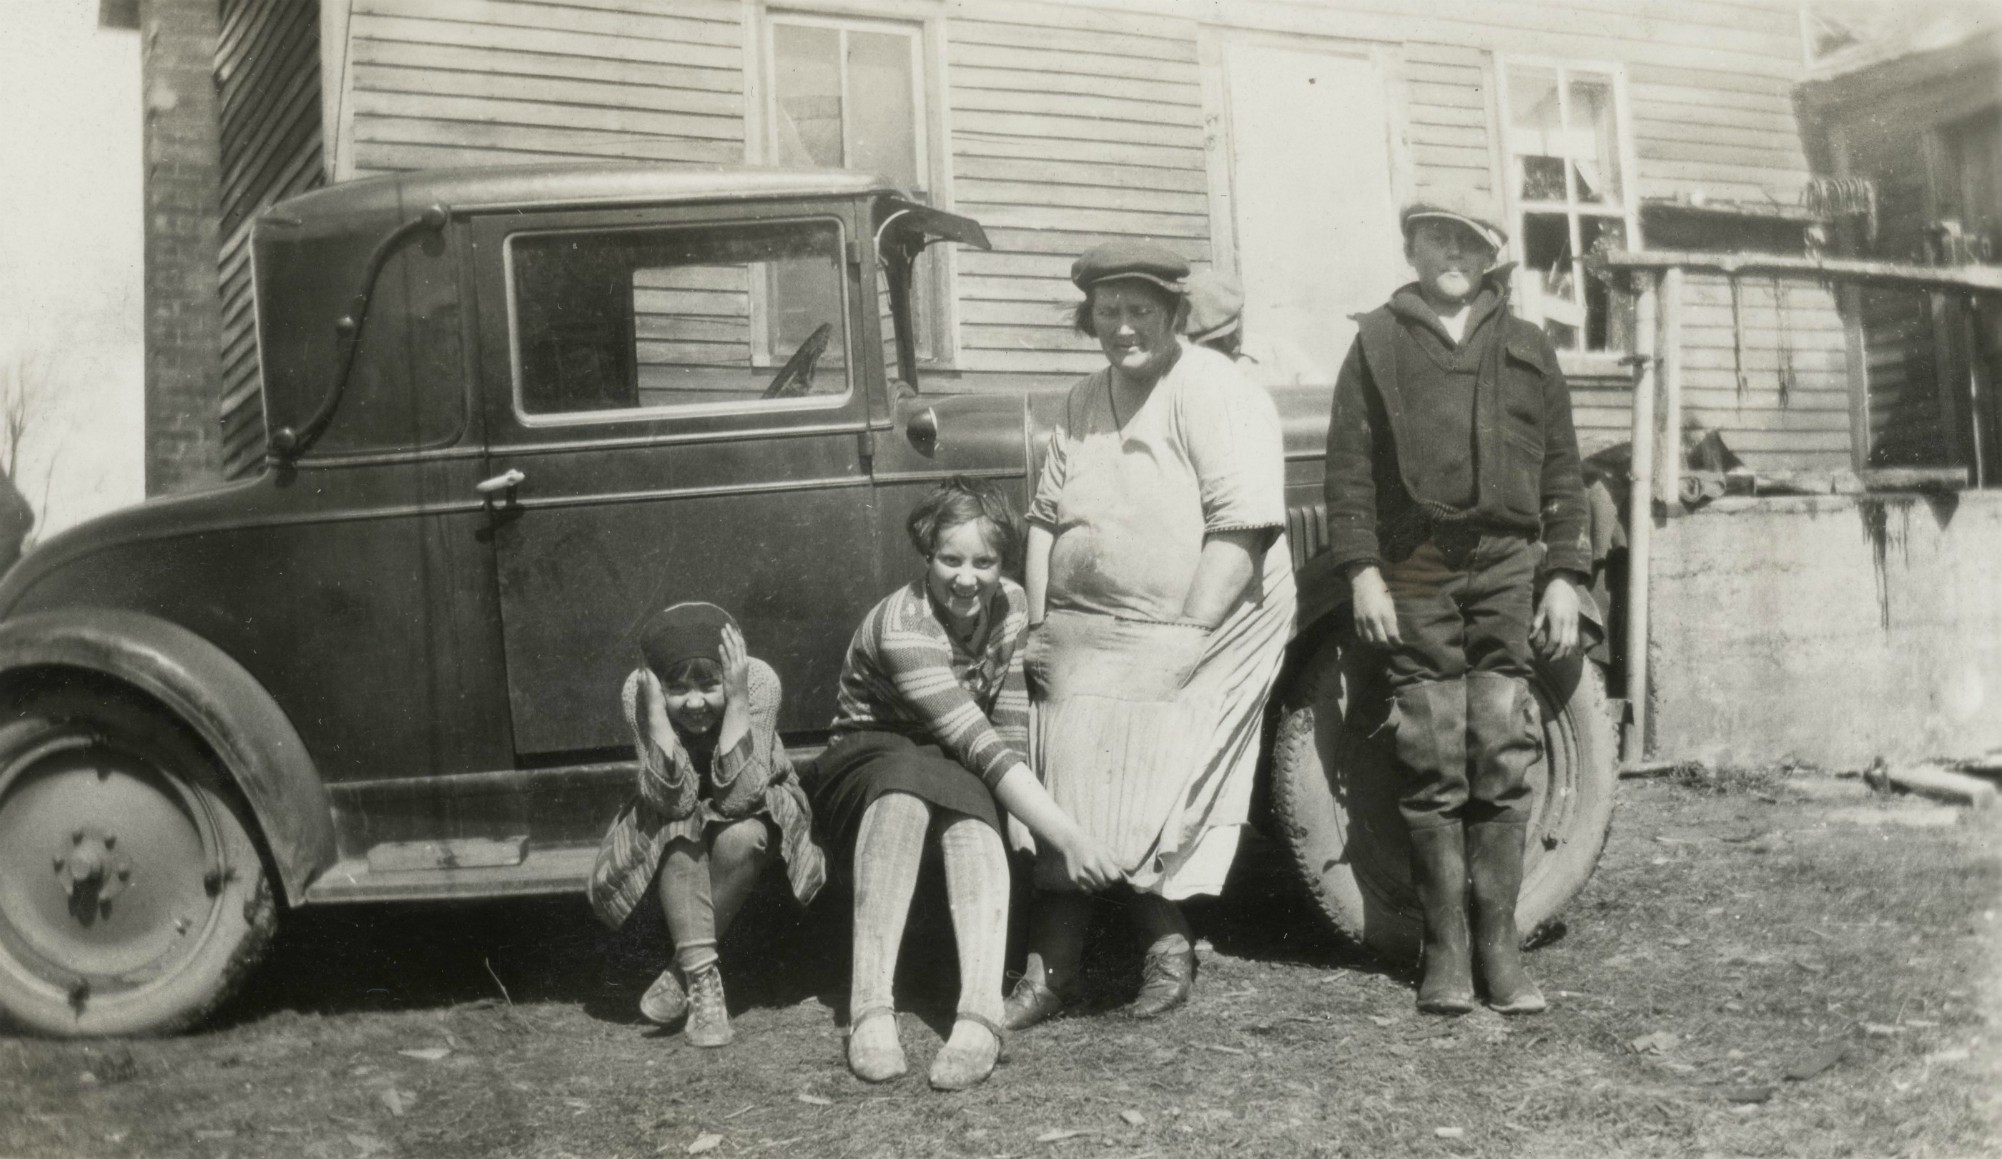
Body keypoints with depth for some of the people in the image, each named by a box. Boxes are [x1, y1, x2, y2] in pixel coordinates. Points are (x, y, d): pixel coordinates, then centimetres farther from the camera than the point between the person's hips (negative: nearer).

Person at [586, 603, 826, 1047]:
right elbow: (672, 800, -35)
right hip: (676, 828, 1)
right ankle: (702, 976, -24)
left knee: (741, 836, -34)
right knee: (677, 828, -33)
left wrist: (737, 700, -43)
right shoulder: (638, 691, -27)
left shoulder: (758, 680, -31)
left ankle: (684, 970, -13)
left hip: (757, 812, -1)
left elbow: (738, 796, -37)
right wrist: (656, 706, -43)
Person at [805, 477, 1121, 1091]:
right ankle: (869, 1007, -41)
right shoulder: (901, 627, -25)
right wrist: (1068, 837, -37)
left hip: (952, 774, 4)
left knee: (972, 816, -33)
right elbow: (981, 746, -32)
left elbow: (1011, 734, -7)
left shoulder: (1011, 606, -5)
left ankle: (980, 1012, -46)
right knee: (905, 778, -40)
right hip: (866, 761, -4)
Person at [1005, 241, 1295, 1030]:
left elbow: (1240, 527, -17)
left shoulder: (1215, 394, -9)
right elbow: (1045, 517, 17)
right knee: (1065, 792, -1)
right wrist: (1036, 625, 7)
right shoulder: (1081, 405, 13)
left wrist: (1184, 639, -19)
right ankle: (1049, 970, 7)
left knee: (1146, 800, -9)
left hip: (1198, 631, -5)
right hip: (1081, 634, 6)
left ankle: (1168, 947, 13)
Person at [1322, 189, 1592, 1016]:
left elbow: (1561, 472, 14)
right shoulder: (1379, 341, 9)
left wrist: (1564, 576, 5)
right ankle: (1444, 948, 8)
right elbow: (1348, 465, 3)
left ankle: (1499, 944, 7)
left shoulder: (1528, 350, 16)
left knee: (1504, 761, -1)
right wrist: (1361, 569, -6)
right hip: (1414, 569, -1)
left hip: (1508, 569, 2)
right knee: (1431, 764, 0)